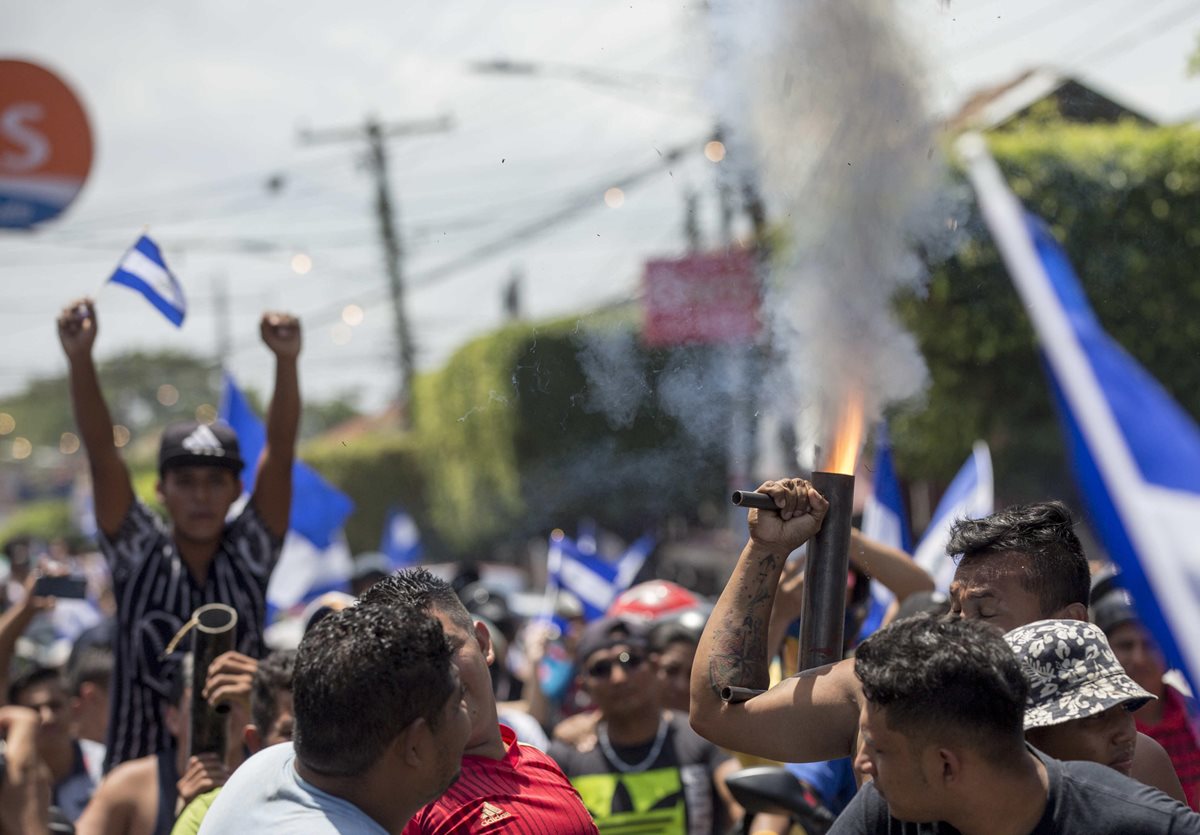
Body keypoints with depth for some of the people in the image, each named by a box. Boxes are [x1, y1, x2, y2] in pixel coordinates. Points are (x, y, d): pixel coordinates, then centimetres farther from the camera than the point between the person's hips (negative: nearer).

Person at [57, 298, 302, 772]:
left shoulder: (249, 554, 4)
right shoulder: (138, 555, 2)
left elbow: (280, 452, -7)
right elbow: (101, 454, -8)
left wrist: (286, 362, -20)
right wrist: (79, 359, -20)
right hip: (139, 773, -1)